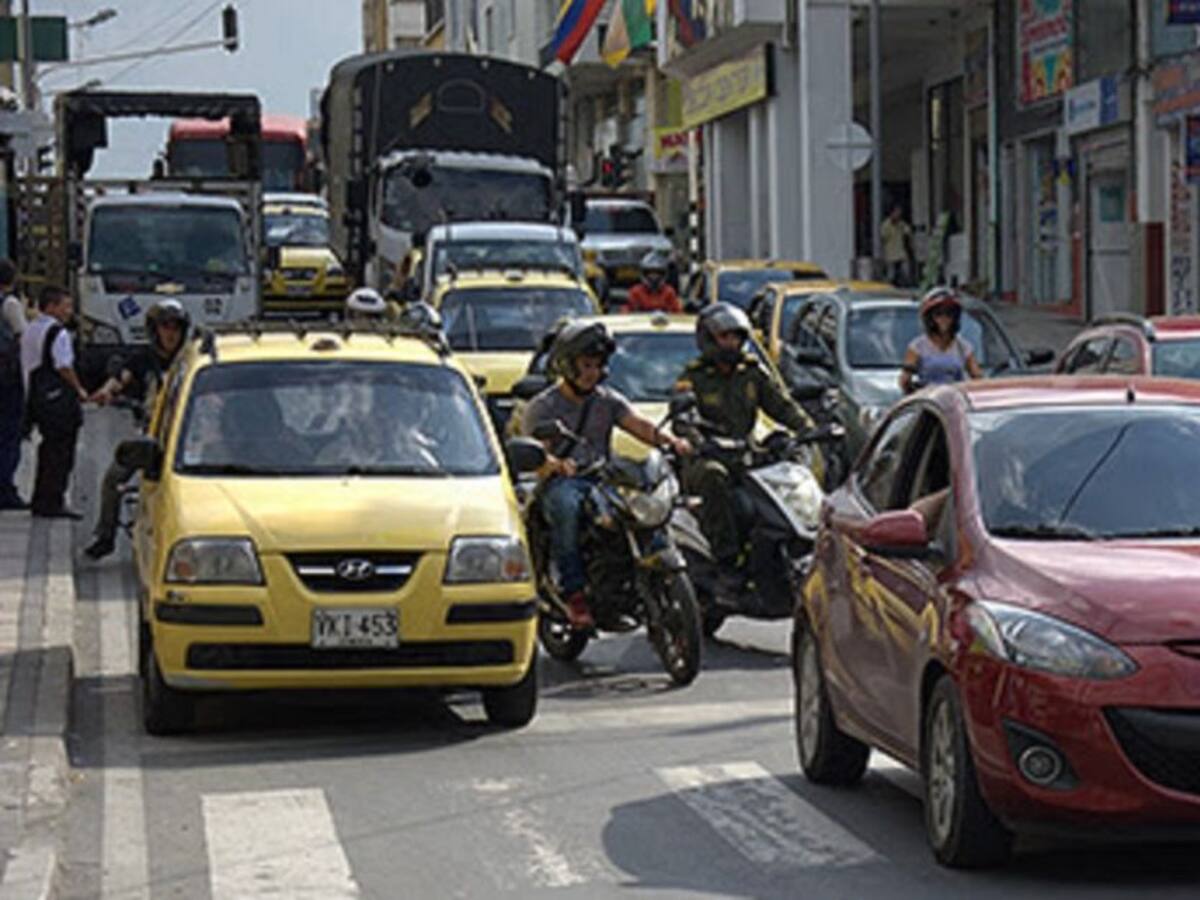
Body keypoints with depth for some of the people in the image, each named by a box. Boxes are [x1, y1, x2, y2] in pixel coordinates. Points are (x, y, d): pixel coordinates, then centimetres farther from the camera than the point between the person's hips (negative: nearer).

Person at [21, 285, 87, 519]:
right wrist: (79, 390, -3)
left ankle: (40, 502, 20)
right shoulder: (58, 333, -15)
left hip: (35, 396, 9)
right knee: (60, 450, -4)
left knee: (48, 449, 16)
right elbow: (64, 367, -17)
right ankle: (53, 503, -3)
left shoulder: (30, 331, 14)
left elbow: (26, 366, 18)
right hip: (59, 399, -9)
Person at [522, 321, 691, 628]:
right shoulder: (542, 407, 6)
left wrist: (670, 440, -20)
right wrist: (556, 464, -32)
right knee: (566, 507, -39)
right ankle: (574, 591, -37)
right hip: (560, 482, -4)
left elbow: (639, 424, 2)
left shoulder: (608, 400, 18)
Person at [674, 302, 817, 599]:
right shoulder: (693, 377, 0)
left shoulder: (754, 372, 14)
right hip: (702, 460, -5)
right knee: (714, 476, -38)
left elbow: (782, 404, 11)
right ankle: (727, 565, -41)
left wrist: (808, 429, -8)